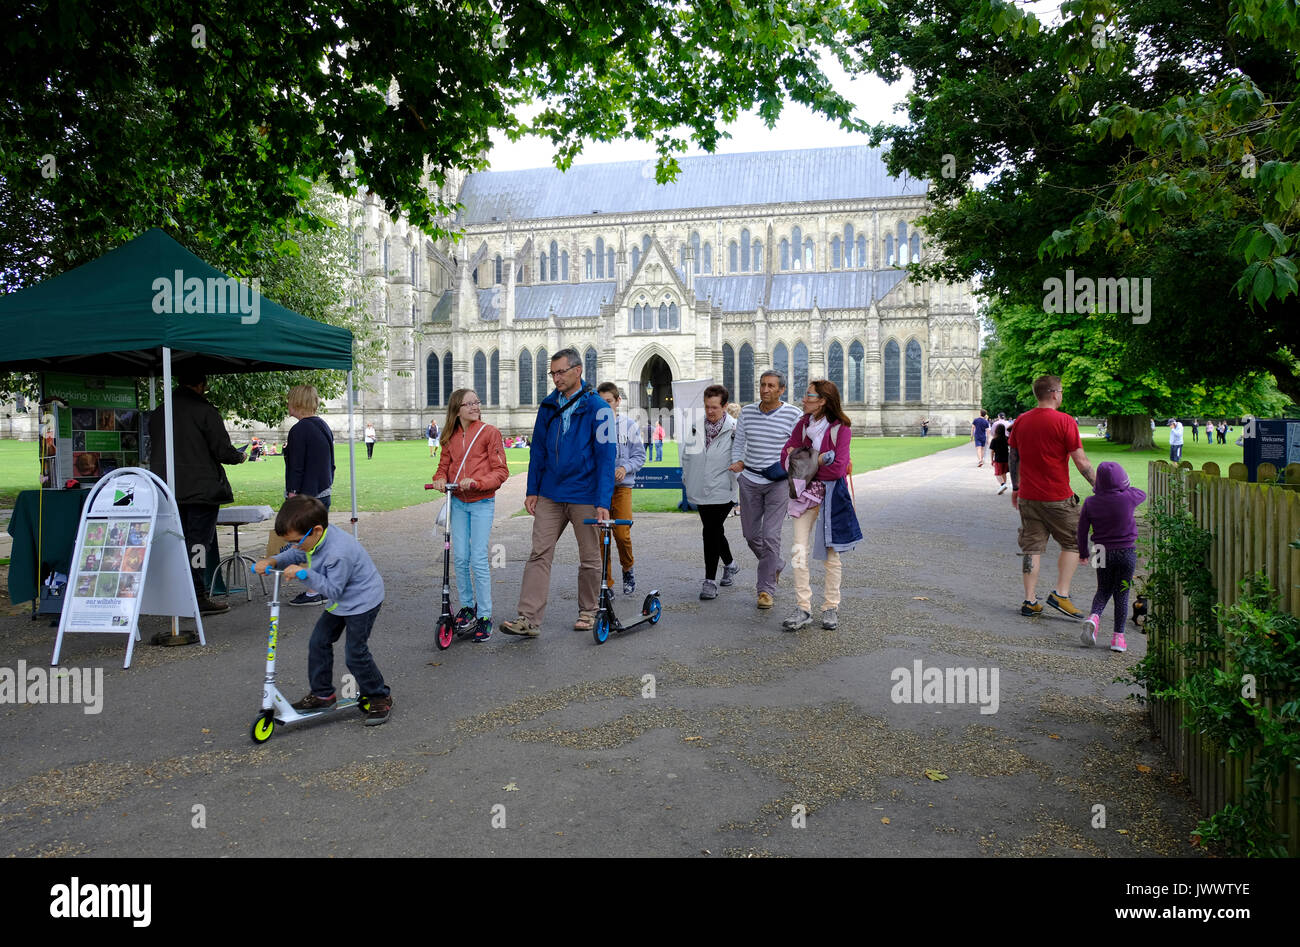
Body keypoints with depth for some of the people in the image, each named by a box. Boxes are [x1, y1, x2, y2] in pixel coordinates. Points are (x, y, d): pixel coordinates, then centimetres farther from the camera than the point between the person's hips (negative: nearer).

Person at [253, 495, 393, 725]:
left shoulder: (338, 553, -35)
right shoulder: (312, 539, -8)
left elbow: (333, 589, -29)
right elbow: (295, 555, 12)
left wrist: (305, 574, -34)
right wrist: (272, 561, -6)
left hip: (362, 600, -10)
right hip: (339, 602, 10)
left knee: (356, 653, -7)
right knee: (318, 642, 10)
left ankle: (379, 697, 11)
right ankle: (322, 694, 23)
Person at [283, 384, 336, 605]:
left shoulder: (299, 430, -15)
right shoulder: (324, 426, 12)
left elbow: (296, 469, -17)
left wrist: (292, 496, -15)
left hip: (305, 496, -9)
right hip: (323, 494, 9)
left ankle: (313, 593, 2)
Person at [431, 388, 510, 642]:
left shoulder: (489, 432, -4)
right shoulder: (451, 437, 9)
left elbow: (501, 471, -7)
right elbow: (444, 465, 19)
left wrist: (476, 482, -22)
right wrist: (440, 478, -4)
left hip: (482, 502, -4)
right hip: (458, 502, 5)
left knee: (478, 560, -7)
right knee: (460, 558, 6)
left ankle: (484, 616, 2)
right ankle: (467, 606, 25)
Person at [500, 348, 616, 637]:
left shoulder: (597, 408, -7)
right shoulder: (548, 406, 7)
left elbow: (606, 456, -10)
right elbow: (538, 450, 13)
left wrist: (603, 501, -15)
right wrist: (532, 490, 7)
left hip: (585, 497, -4)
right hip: (549, 495, 4)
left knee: (589, 558, 9)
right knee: (539, 554, -2)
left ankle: (588, 611, 26)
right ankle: (529, 619, -2)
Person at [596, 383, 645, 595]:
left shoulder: (629, 425, 6)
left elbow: (639, 455, 7)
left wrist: (625, 467, -11)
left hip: (621, 485, 0)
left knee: (622, 534, -8)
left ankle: (628, 569, 21)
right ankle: (606, 582, 11)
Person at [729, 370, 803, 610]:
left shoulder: (793, 415, -5)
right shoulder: (747, 412, 5)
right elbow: (738, 442, 14)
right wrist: (738, 463, -3)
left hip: (778, 482, -4)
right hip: (750, 481, 4)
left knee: (771, 535, -9)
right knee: (751, 534, 10)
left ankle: (766, 589, 1)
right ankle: (775, 565, 38)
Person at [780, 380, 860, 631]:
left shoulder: (841, 428, -10)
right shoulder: (803, 423, 6)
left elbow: (838, 469, -18)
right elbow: (786, 456, 1)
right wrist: (819, 460, -14)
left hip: (831, 494, -4)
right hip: (806, 493, 4)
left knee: (831, 553, 7)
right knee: (799, 551, -5)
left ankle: (831, 607, 20)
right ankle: (803, 609, 2)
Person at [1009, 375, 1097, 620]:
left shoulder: (1021, 421, 6)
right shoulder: (1064, 421, -10)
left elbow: (1013, 458, 12)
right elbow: (1081, 462, -11)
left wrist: (1015, 489, 22)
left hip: (1028, 497, 5)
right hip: (1058, 498, -5)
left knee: (1032, 548, 8)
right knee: (1073, 543, 11)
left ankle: (1030, 600, 9)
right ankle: (1061, 593, 4)